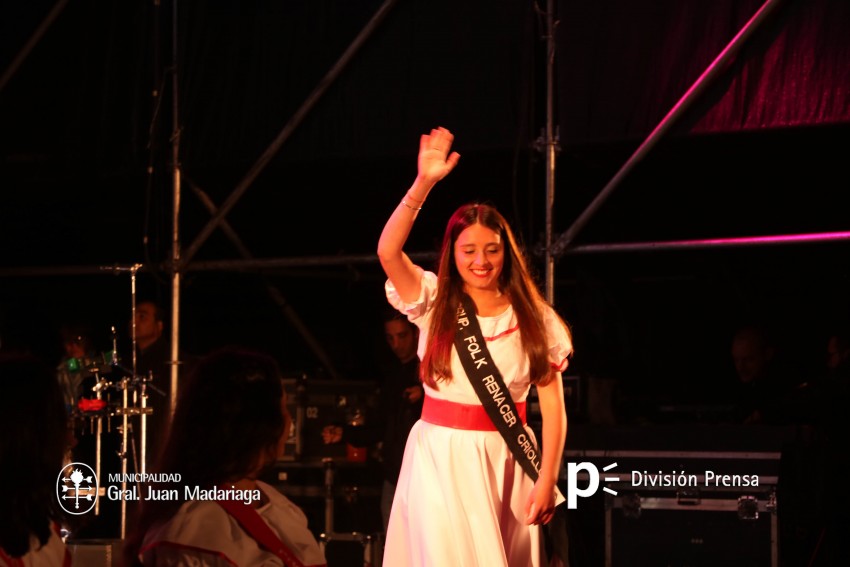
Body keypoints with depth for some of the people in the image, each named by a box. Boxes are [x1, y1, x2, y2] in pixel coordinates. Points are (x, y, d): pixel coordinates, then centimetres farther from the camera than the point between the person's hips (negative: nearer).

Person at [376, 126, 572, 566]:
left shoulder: (535, 320, 1)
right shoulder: (435, 303, -1)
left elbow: (554, 410, -3)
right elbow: (388, 251, -19)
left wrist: (547, 481, -12)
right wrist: (424, 183, -27)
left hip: (503, 462, 1)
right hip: (440, 460, -1)